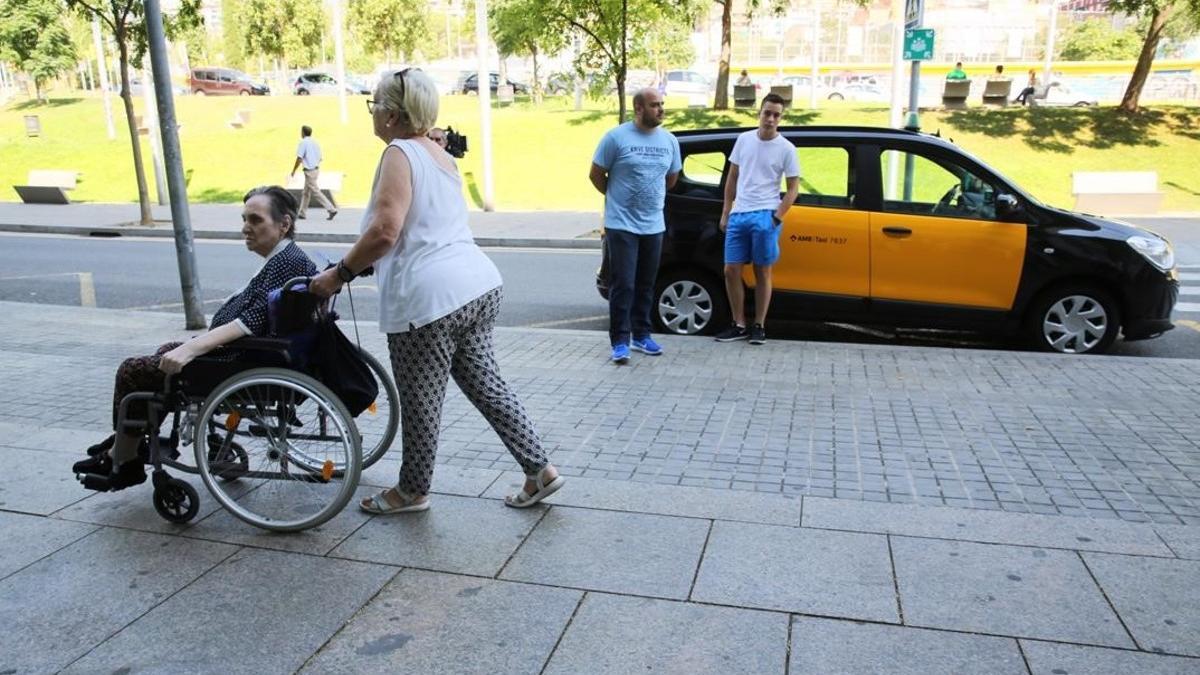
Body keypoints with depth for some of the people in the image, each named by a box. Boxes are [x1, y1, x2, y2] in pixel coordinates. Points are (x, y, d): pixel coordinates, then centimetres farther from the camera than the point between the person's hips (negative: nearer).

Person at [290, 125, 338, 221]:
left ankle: (332, 209, -12)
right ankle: (302, 213, 18)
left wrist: (293, 170, -5)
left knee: (316, 192, -7)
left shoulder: (303, 142, -12)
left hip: (309, 171, -9)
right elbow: (320, 158, 14)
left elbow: (299, 158, -14)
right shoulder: (315, 142, 11)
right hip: (316, 169, 9)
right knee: (306, 193, 14)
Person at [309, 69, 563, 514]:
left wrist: (339, 274, -9)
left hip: (431, 298, -9)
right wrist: (360, 266, 27)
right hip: (480, 285, 9)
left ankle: (412, 491, 25)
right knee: (483, 382, 17)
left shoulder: (400, 153, -9)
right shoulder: (441, 155, 19)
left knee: (420, 401, 7)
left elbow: (385, 231, -21)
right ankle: (539, 470, 18)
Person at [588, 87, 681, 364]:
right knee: (623, 285, -6)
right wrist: (617, 196, 9)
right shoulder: (616, 137, -9)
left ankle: (641, 335, 22)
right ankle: (620, 341, 0)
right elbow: (595, 175, -1)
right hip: (622, 225, -5)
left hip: (654, 226, 5)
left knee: (646, 285, 11)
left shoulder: (669, 140, 6)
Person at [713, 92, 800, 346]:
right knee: (731, 271, 3)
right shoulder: (744, 139, 8)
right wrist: (725, 213, 10)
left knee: (762, 273, 3)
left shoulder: (786, 149, -2)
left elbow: (793, 188, 1)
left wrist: (776, 218, -10)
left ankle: (759, 326, 13)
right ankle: (739, 325, 15)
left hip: (764, 216, -4)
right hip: (738, 215, 4)